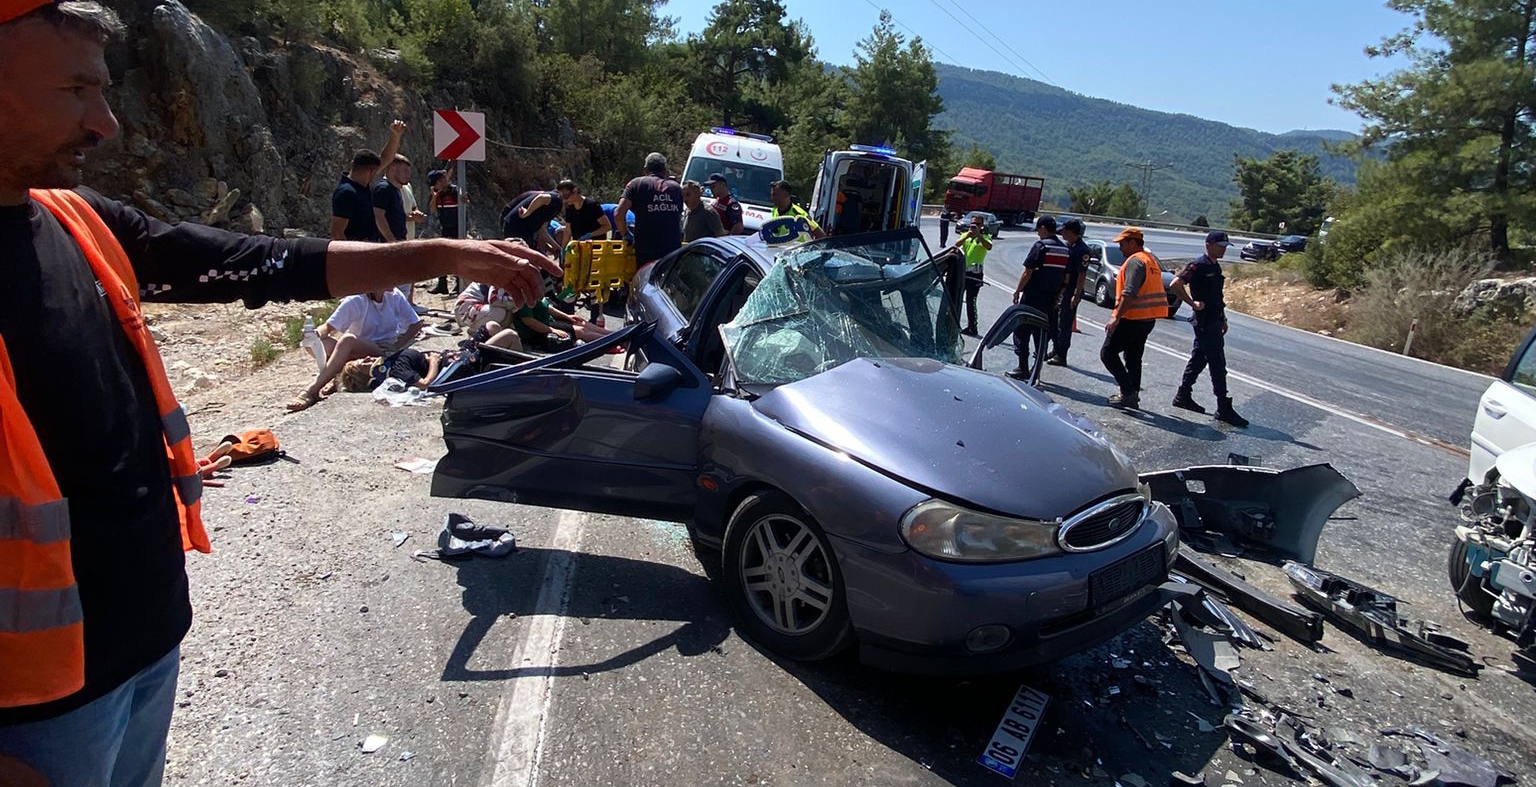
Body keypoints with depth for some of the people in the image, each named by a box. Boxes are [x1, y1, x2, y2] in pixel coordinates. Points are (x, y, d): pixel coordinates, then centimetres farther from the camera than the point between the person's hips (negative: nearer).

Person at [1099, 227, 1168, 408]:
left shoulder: (1135, 261, -15)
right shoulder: (1151, 259, 18)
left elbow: (1129, 293, -25)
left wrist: (1116, 317, -25)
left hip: (1132, 318, -10)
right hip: (1147, 318, 10)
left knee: (1108, 353, -5)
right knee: (1133, 357, 17)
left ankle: (1128, 391, -10)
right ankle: (1132, 396, 20)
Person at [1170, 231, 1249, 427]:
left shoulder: (1215, 266, 14)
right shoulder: (1198, 265, -15)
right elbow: (1176, 284, -24)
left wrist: (1223, 319, 21)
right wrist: (1192, 303, -19)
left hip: (1214, 321, 9)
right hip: (1205, 322, -9)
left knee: (1198, 359, 16)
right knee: (1218, 365, -7)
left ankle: (1183, 396, 26)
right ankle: (1224, 409, -3)